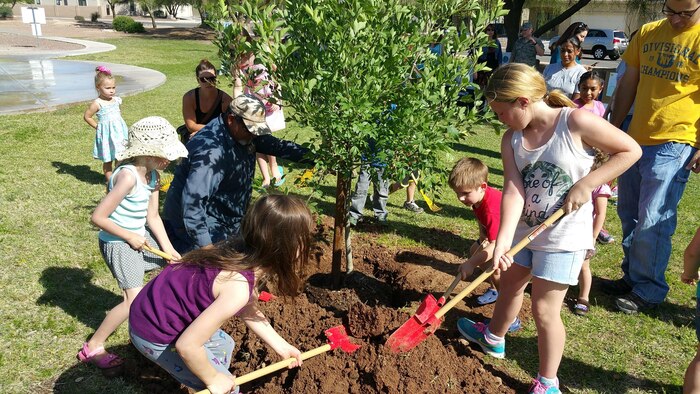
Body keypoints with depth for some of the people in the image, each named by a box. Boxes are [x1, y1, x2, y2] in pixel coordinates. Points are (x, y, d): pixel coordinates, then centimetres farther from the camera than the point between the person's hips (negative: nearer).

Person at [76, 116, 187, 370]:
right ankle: (92, 348, 2)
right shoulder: (128, 176, -29)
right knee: (135, 300, -15)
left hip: (140, 237, 9)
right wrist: (130, 237, -18)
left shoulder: (152, 175, -1)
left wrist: (167, 247, -6)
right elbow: (98, 217, -27)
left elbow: (153, 216, 1)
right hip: (118, 243, -9)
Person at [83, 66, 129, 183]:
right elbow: (87, 116, -7)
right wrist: (97, 126, -4)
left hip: (119, 131, 5)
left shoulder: (116, 100, 4)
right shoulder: (97, 103, -14)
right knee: (107, 160, 6)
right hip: (106, 134, -5)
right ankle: (110, 180, 17)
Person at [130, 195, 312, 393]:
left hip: (159, 312, 8)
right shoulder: (237, 287, -33)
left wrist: (281, 346, 14)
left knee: (224, 345, 26)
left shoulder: (241, 251, -7)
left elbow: (248, 310, 10)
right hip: (154, 334, -8)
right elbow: (187, 344, -30)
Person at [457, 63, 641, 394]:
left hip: (564, 235, -6)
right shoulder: (512, 140, -5)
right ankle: (494, 338, 51)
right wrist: (503, 240, -27)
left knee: (544, 309, -2)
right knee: (509, 283, 24)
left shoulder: (576, 122, -20)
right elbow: (513, 191, -15)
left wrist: (585, 184, -22)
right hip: (525, 229, 6)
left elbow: (630, 150, -13)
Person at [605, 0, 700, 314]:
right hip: (635, 139, 6)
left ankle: (648, 290, 12)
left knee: (652, 221, -4)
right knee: (629, 215, 13)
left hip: (674, 144, -6)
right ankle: (632, 277, 29)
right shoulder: (647, 33, 8)